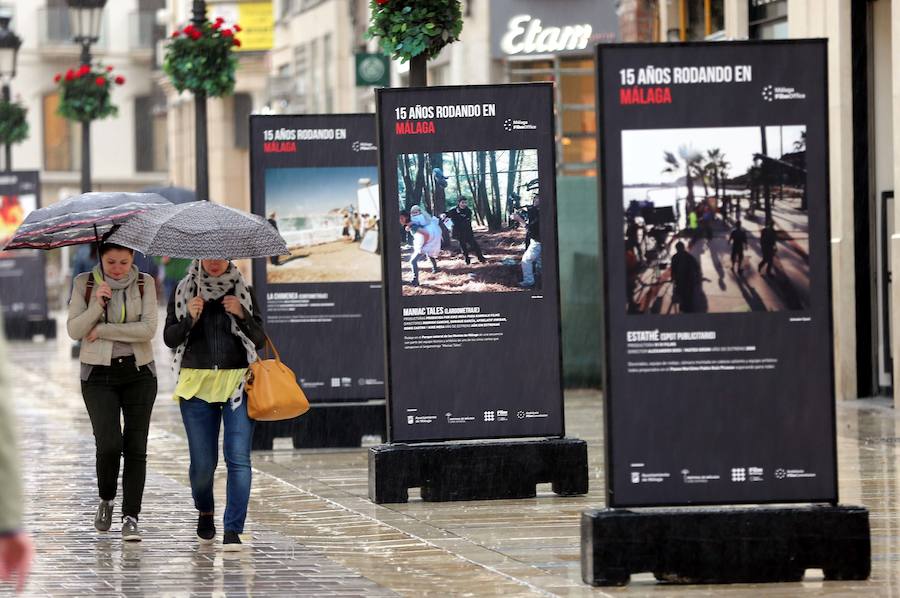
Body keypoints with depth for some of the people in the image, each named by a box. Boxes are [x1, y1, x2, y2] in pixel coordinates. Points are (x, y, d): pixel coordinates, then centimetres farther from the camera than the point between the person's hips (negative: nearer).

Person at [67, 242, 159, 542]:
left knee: (136, 447, -3)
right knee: (109, 444, -14)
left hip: (138, 372, 1)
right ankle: (106, 500, 13)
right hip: (99, 374, -1)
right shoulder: (84, 283, 0)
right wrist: (97, 305, -20)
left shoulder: (144, 283, -1)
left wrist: (102, 330, -13)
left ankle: (130, 518, 1)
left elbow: (148, 329, -11)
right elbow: (74, 331, -5)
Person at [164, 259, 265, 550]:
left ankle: (233, 530, -10)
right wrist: (189, 319, -14)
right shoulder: (184, 291, 6)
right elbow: (170, 338, 4)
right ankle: (205, 512, 31)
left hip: (237, 383, 0)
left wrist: (242, 316, -10)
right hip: (197, 384, 0)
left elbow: (259, 340, 7)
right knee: (202, 463, 1)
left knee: (238, 458, -12)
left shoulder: (244, 291, 7)